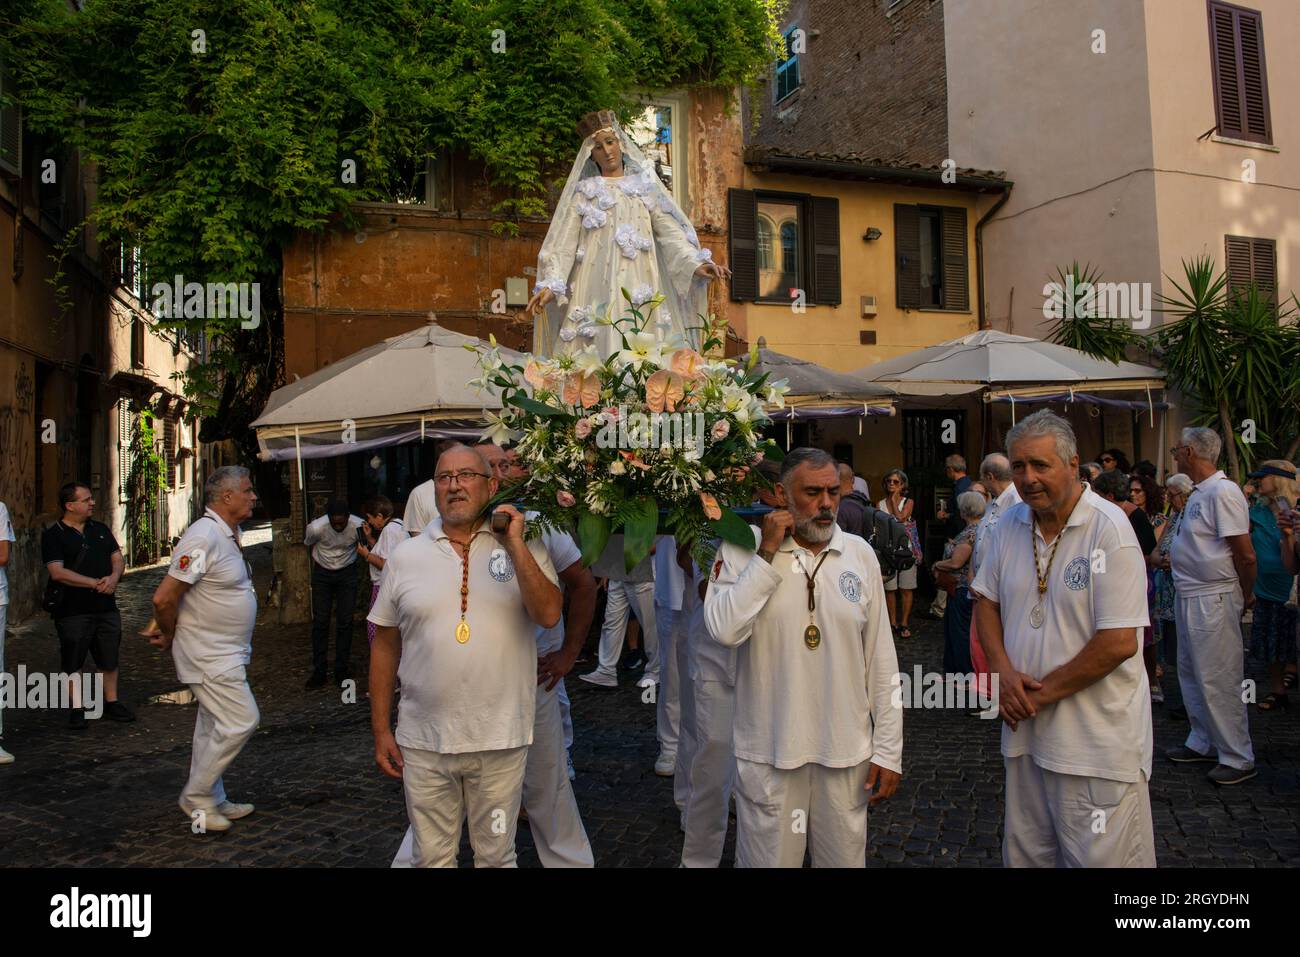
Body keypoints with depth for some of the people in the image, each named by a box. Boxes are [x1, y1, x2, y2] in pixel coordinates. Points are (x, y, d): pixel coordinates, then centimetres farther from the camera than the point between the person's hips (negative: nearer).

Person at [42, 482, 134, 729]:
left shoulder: (100, 529, 12)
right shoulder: (54, 535, -5)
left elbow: (118, 558, 11)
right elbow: (57, 572, -15)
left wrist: (114, 577, -11)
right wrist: (95, 583, -20)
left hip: (106, 607, 5)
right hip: (73, 611, -5)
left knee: (109, 658, 11)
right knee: (73, 661, 3)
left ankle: (111, 702, 23)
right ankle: (77, 709, 12)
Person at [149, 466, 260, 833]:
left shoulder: (227, 534, 10)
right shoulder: (203, 537, -22)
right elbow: (164, 598, -24)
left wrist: (167, 631, 13)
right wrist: (170, 637, -7)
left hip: (227, 652, 10)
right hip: (210, 655, -10)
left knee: (214, 726, 16)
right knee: (241, 721, -8)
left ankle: (211, 802, 27)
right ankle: (196, 796, 7)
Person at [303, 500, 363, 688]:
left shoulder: (358, 526, -25)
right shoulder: (316, 528, -25)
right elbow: (307, 544, -1)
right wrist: (317, 566, 9)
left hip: (347, 573, 0)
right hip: (322, 573, 0)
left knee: (345, 622, -1)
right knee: (320, 622, 0)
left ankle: (341, 671, 9)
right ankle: (318, 672, 9)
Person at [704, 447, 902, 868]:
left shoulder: (860, 553, 2)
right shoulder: (744, 548, -6)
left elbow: (880, 658, 4)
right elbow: (725, 630, -21)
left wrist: (888, 749, 3)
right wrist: (768, 554, -19)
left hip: (847, 750, 3)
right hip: (769, 750, -2)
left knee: (845, 857, 16)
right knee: (769, 857, 12)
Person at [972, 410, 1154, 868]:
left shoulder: (1109, 529, -14)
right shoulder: (1009, 525, 4)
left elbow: (1119, 642, -18)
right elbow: (986, 601, 14)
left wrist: (1043, 692, -12)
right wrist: (1003, 670, -3)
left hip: (1096, 740, -6)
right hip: (1026, 729, 6)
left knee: (1098, 857, 3)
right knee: (1024, 853, 16)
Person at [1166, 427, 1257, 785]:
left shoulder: (1223, 491, -19)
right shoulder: (1199, 493, 11)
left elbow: (1246, 555, -18)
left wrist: (1246, 595, -6)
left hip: (1213, 601, -10)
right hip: (1188, 597, 10)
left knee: (1217, 681, -2)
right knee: (1192, 675, 18)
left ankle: (1238, 758, 10)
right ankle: (1203, 743, 31)